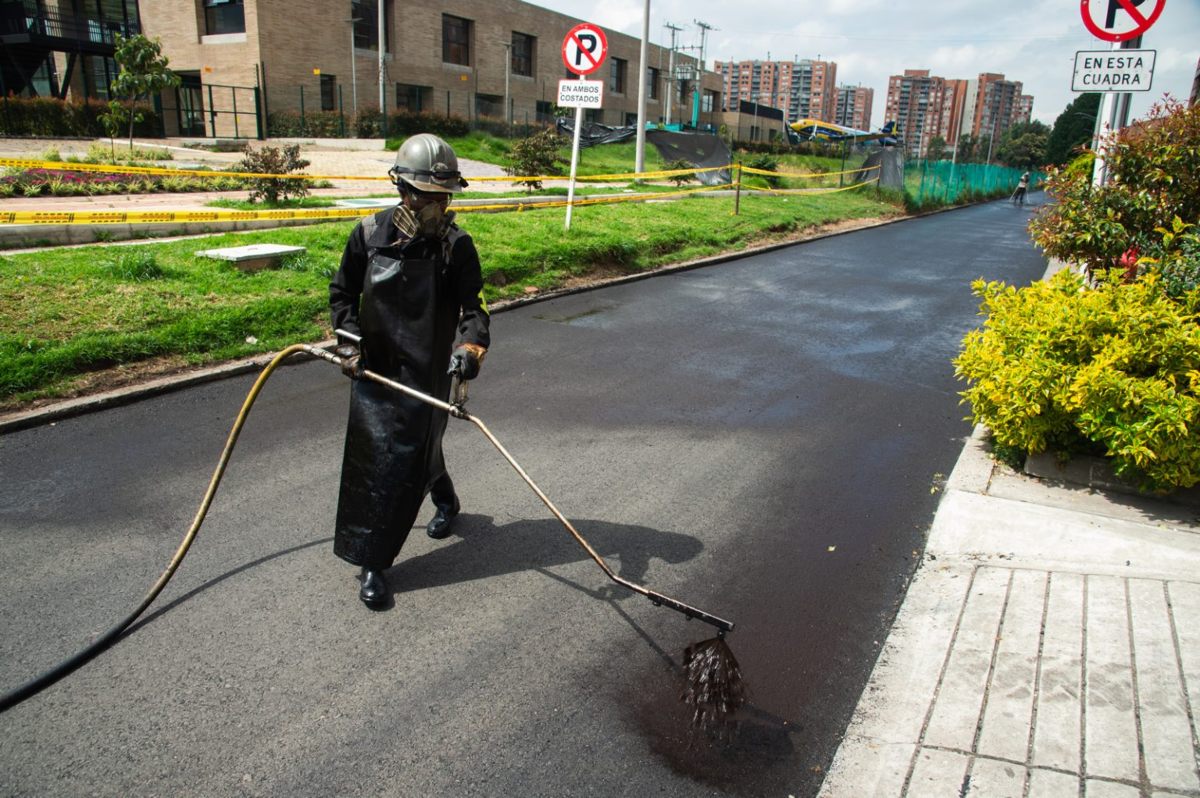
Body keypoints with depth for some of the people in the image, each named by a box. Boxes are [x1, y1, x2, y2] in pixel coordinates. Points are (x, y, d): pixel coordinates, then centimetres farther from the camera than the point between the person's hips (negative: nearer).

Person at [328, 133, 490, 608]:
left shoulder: (457, 245, -7)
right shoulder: (370, 234, -2)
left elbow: (472, 306, -12)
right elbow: (342, 293, 10)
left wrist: (471, 346, -32)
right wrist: (349, 343, -2)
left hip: (430, 373, -2)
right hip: (374, 369, 2)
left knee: (413, 457, 0)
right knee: (373, 457, 3)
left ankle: (376, 559, 13)